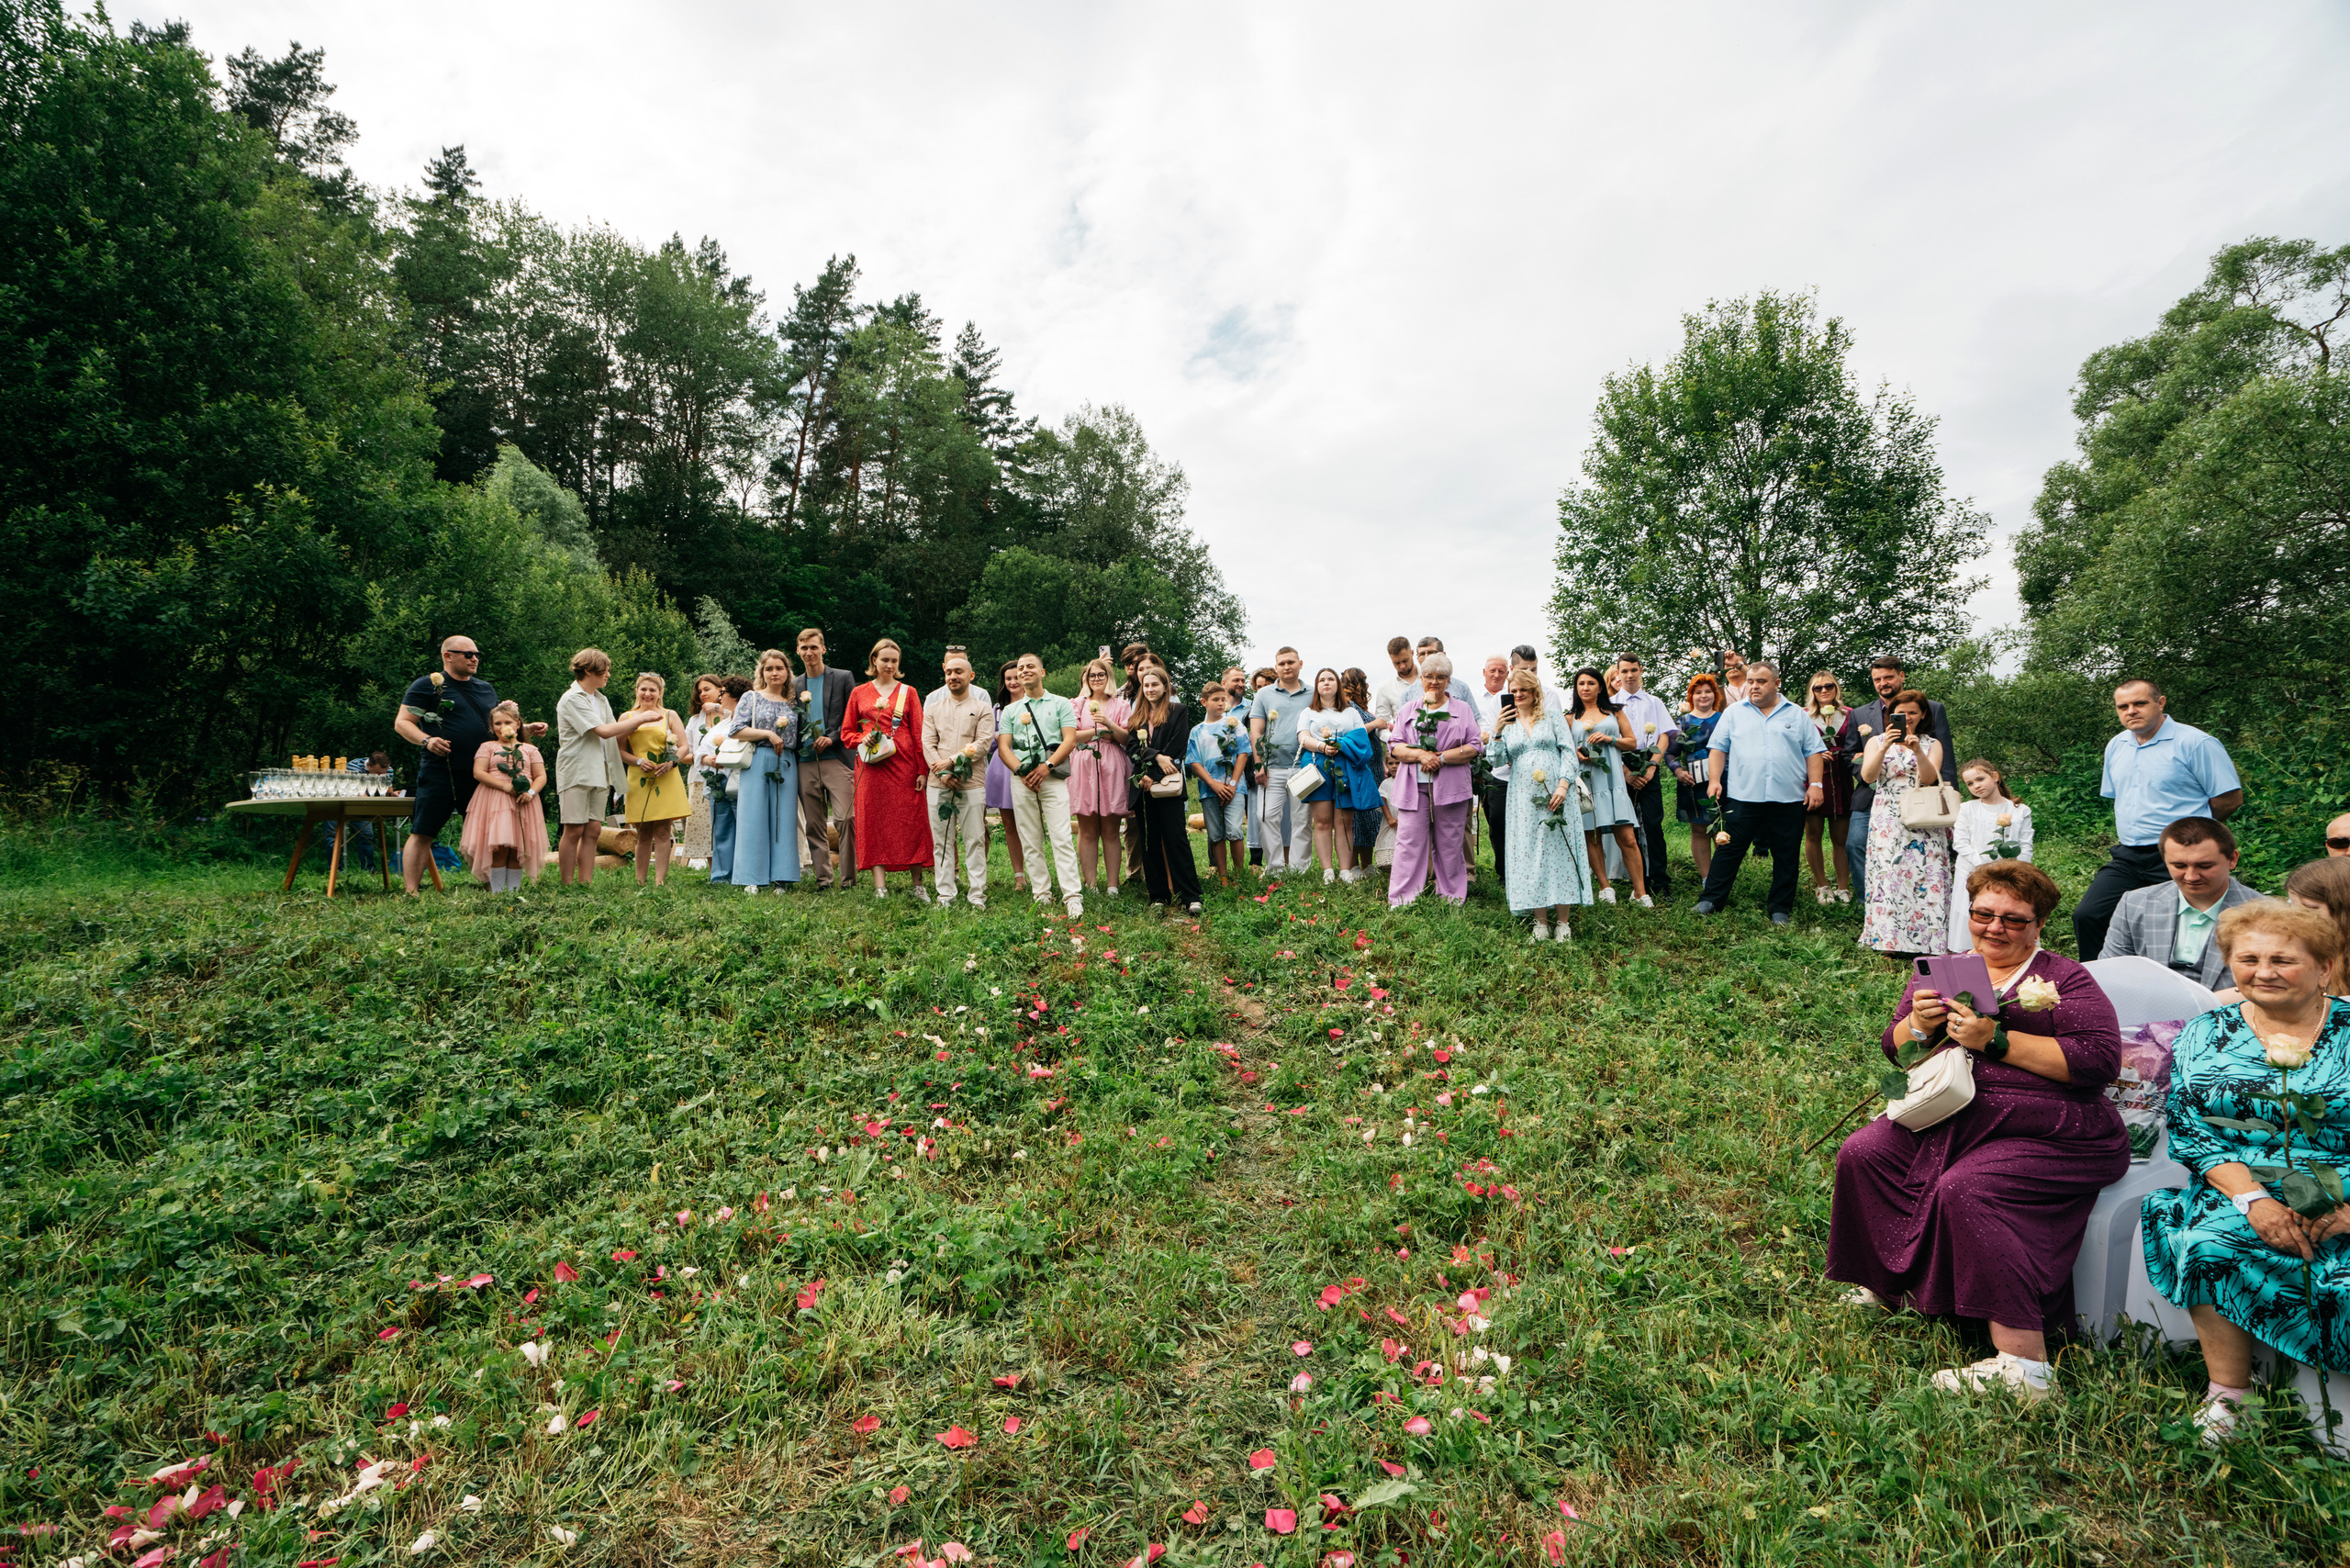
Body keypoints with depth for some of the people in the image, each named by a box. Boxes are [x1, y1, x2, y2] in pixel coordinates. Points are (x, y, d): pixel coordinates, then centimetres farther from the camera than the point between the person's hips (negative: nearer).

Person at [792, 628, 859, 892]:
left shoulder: (843, 678, 6)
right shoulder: (794, 685, 17)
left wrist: (832, 738, -9)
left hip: (836, 759, -4)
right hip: (806, 763, 4)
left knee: (846, 818, -13)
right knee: (813, 825, 5)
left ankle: (847, 877, -5)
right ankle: (822, 877, 11)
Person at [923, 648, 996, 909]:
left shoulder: (982, 707, 7)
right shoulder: (933, 706, 14)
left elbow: (983, 743, -4)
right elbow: (927, 743, 6)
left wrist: (954, 760, -12)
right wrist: (941, 773, -9)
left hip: (972, 781, -2)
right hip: (939, 782, 2)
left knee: (975, 840, -2)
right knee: (942, 841, 3)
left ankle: (978, 895, 3)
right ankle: (945, 895, 9)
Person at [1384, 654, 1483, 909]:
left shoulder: (1463, 710, 11)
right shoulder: (1407, 710, 15)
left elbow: (1474, 747, 1)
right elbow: (1394, 747, 7)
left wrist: (1441, 757, -11)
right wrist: (1420, 755, -11)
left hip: (1450, 788, -1)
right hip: (1413, 788, 1)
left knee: (1450, 844, 3)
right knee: (1409, 842, -4)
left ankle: (1452, 897, 14)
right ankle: (1401, 899, -2)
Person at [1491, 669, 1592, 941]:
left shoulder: (1553, 716, 8)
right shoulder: (1507, 723, 13)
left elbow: (1569, 751, 1)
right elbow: (1497, 760, 3)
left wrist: (1563, 785, -11)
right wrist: (1498, 731, -11)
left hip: (1555, 794, -2)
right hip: (1523, 800, 2)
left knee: (1559, 850, -3)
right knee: (1529, 855, -1)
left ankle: (1562, 922, 3)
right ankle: (1541, 923, 4)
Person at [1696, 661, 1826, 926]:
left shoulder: (1797, 715, 12)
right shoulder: (1734, 713, 9)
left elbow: (1813, 752, 11)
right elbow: (1717, 748, 7)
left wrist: (1815, 784, 0)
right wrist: (1714, 780, -4)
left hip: (1789, 799, 1)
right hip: (1742, 797, -1)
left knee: (1786, 857, 5)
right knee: (1728, 849, -2)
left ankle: (1781, 909, 14)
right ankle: (1710, 899, 5)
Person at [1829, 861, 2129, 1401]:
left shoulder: (2064, 980, 1)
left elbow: (2099, 1059, -13)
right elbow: (1896, 1049, 14)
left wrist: (1997, 1040, -18)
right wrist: (1920, 1024, -10)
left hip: (2046, 1133, -6)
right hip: (1949, 1118, 6)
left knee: (1965, 1190, -30)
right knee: (1861, 1153, -13)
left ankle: (2022, 1363, -22)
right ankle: (1897, 1282, 9)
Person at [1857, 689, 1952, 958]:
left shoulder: (1932, 744, 11)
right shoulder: (1876, 741, 10)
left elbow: (1930, 778, -5)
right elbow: (1868, 776, -6)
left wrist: (1918, 751, -20)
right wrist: (1884, 748, -19)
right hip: (1887, 822, 0)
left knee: (1925, 880, -7)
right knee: (1888, 877, -7)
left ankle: (1925, 941, -4)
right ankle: (1890, 940, -4)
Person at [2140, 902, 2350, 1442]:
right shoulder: (2203, 1036, 8)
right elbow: (2190, 1132, 2)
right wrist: (2252, 1198, -14)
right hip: (2241, 1190, 1)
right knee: (2207, 1241, -28)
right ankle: (2228, 1395, -13)